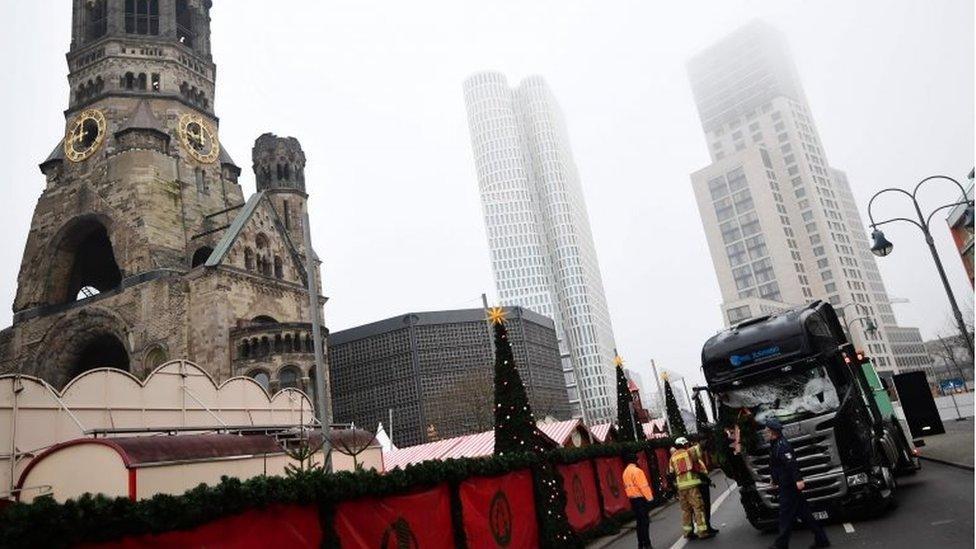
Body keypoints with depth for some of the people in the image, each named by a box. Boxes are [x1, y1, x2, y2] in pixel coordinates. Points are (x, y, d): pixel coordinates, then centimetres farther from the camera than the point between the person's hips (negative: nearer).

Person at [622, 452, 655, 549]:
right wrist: (649, 497, -16)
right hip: (641, 499, -9)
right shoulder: (636, 471, -14)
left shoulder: (625, 472, 14)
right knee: (645, 521, -5)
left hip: (632, 499, 9)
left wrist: (631, 497, 17)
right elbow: (643, 486, -19)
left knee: (639, 522, 14)